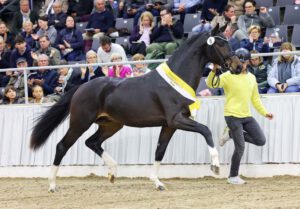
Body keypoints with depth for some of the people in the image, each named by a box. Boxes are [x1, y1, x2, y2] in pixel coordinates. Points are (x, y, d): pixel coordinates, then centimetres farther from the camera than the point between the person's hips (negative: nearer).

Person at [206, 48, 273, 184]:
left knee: (261, 141, 1)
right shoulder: (228, 76, -7)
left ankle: (231, 134, 18)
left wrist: (264, 113, 16)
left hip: (247, 116, 6)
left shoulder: (251, 77, 11)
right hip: (232, 116, -6)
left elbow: (255, 98, 20)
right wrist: (214, 70, -38)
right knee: (240, 147, -9)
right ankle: (233, 177, 7)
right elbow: (211, 84, -22)